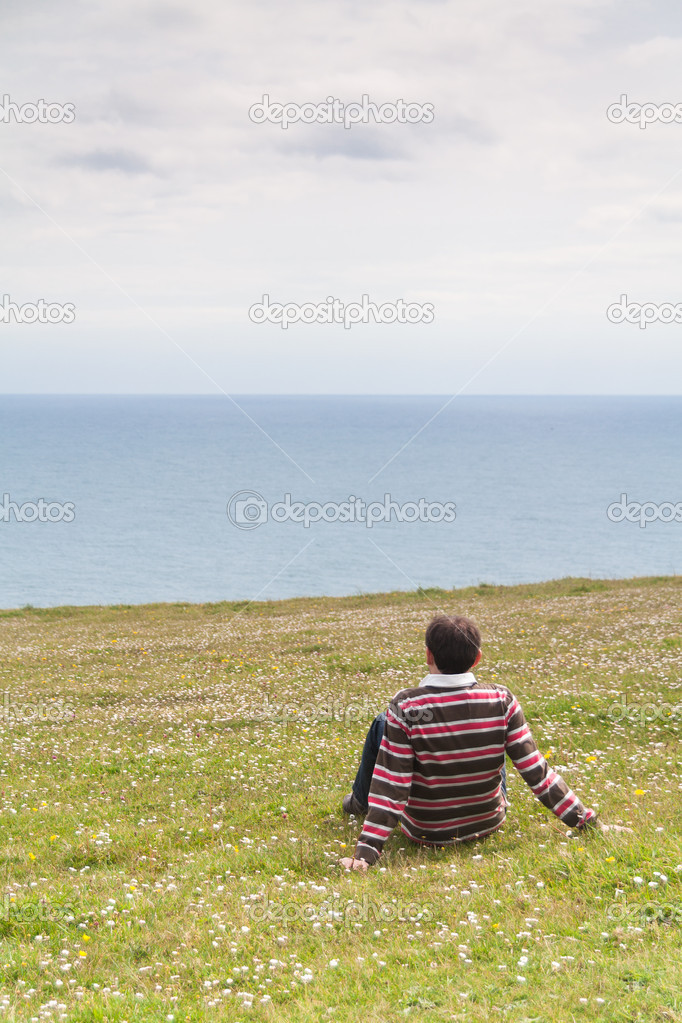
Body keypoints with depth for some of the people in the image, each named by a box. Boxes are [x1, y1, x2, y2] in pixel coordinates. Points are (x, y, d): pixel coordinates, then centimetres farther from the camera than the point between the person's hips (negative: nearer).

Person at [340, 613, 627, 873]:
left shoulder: (405, 707, -24)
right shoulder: (501, 700, -18)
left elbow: (391, 786, -26)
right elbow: (536, 772, -16)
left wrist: (365, 853, -24)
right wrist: (590, 823, -9)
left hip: (425, 831, -2)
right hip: (488, 824, 2)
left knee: (381, 724, 18)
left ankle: (359, 801, 45)